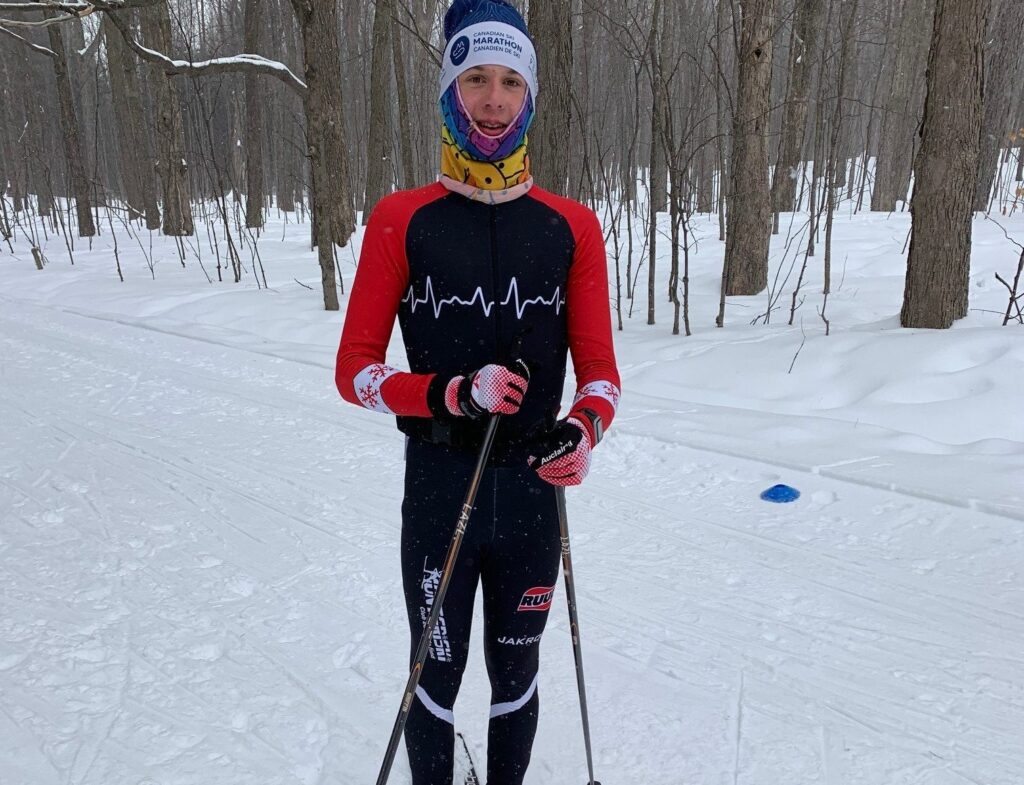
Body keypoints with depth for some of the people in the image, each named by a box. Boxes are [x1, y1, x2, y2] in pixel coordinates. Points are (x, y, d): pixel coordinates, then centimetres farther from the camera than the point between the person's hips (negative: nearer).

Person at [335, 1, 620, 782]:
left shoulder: (572, 227, -1)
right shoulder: (401, 221, -5)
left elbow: (600, 370, 0)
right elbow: (355, 371, -5)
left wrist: (586, 430, -23)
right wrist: (454, 394, -23)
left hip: (533, 490, 2)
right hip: (438, 489, -1)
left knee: (515, 676, 20)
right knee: (437, 678, 15)